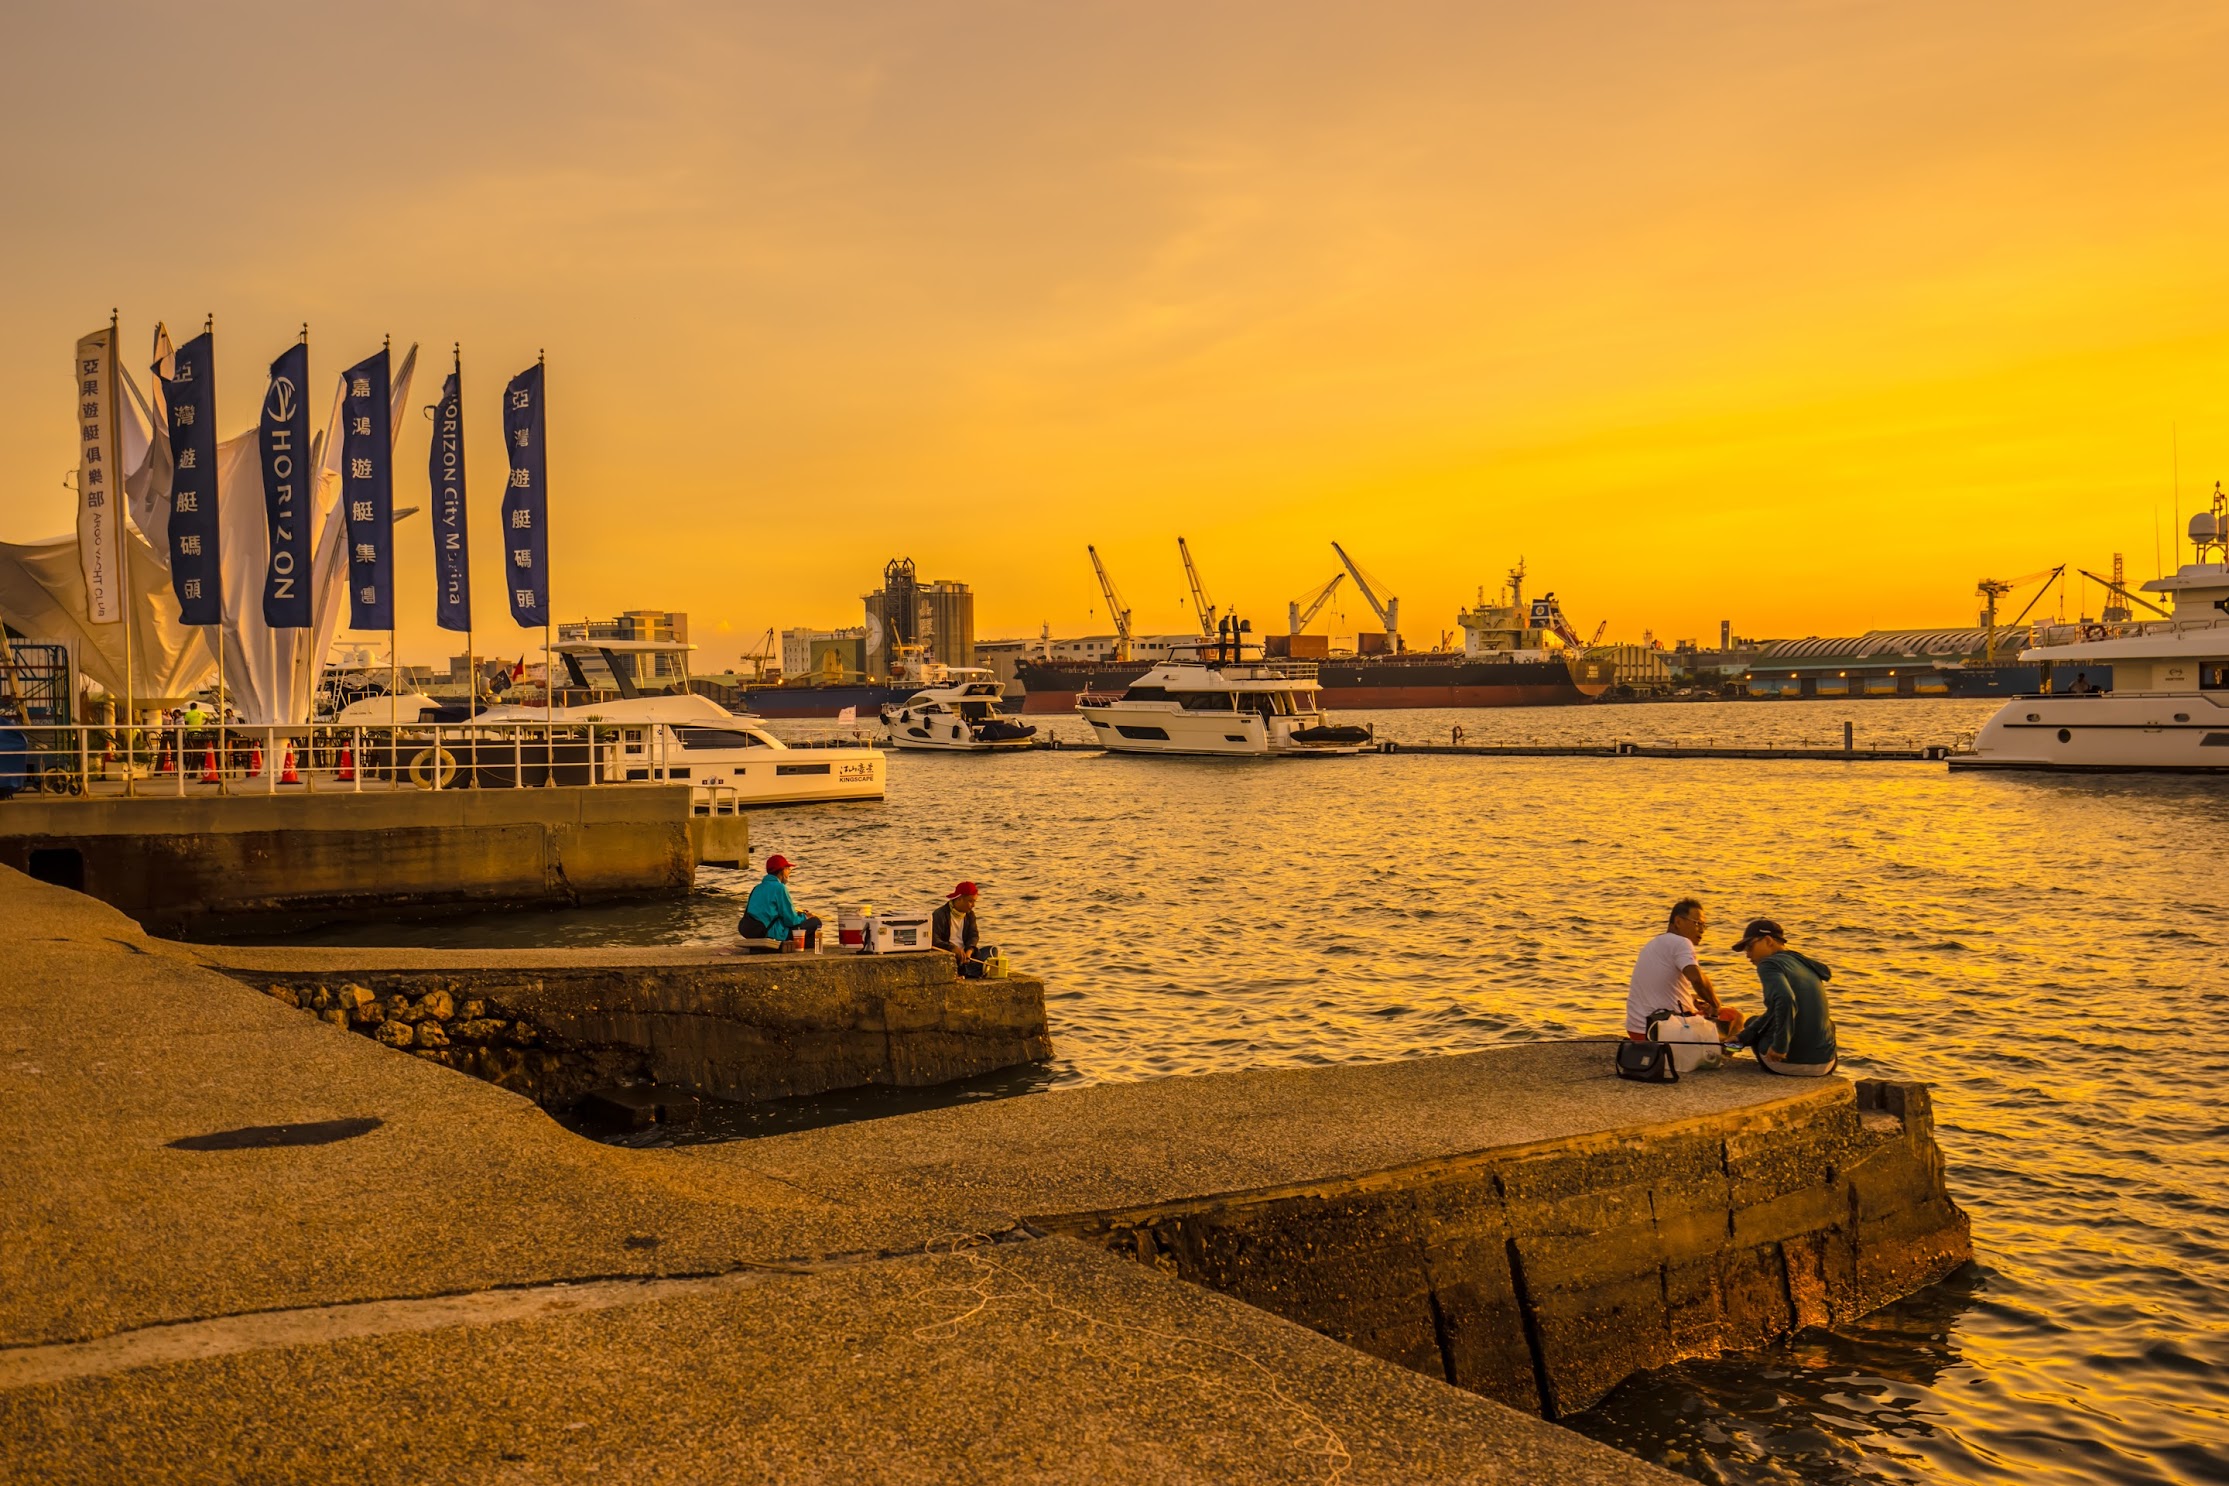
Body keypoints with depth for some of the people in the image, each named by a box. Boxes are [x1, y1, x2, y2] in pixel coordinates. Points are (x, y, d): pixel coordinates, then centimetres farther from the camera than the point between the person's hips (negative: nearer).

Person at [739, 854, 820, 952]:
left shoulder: (758, 887, 15)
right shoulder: (779, 887, -10)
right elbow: (791, 919, -11)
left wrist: (800, 915, 20)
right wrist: (805, 917, 10)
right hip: (770, 932, -9)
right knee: (815, 922, -3)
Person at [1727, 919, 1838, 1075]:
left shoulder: (1769, 964, -10)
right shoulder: (1801, 963, 15)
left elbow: (1785, 1000, -29)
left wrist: (1779, 1046, -22)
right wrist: (1743, 1037, 20)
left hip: (1788, 1062, -7)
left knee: (1752, 1023, 25)